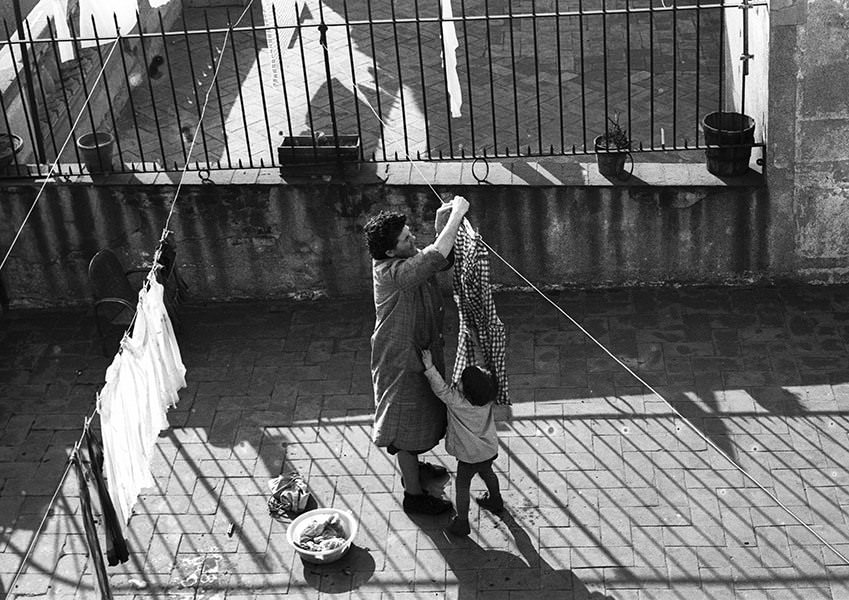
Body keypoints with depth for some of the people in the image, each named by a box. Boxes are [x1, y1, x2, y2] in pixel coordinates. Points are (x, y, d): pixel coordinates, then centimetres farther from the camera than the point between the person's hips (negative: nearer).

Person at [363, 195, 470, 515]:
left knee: (421, 415, 29)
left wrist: (442, 227, -15)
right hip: (402, 360, -9)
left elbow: (444, 261, 3)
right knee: (407, 427, 8)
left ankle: (413, 467, 52)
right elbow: (435, 259, -46)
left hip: (422, 350, 9)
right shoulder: (390, 273, -33)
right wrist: (456, 216, -40)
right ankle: (413, 494, 25)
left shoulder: (409, 260, -6)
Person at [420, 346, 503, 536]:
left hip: (470, 456, -6)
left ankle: (461, 523, 22)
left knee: (462, 485, 12)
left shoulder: (457, 403, -35)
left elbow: (441, 389, -34)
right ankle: (495, 501, 54)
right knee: (487, 472, 31)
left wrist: (429, 368, -34)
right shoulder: (488, 399, -19)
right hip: (490, 449, 6)